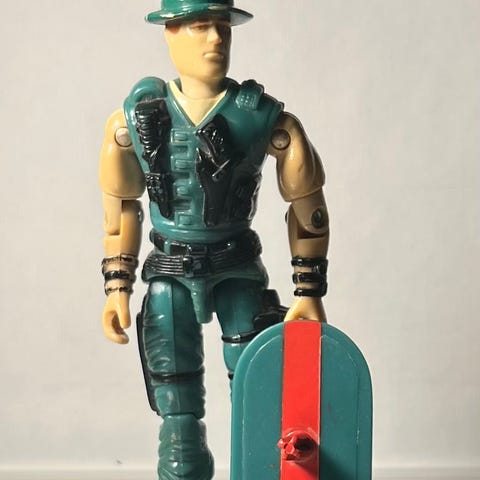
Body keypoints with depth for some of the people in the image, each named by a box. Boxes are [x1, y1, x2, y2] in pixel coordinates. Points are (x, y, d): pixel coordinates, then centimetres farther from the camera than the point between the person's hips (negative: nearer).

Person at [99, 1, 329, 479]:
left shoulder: (267, 120, -12)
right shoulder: (135, 119, -7)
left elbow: (307, 208, -2)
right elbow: (122, 206, 6)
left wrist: (310, 292, -2)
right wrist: (117, 285, 2)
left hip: (238, 268, -1)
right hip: (169, 274, 1)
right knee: (179, 416, 4)